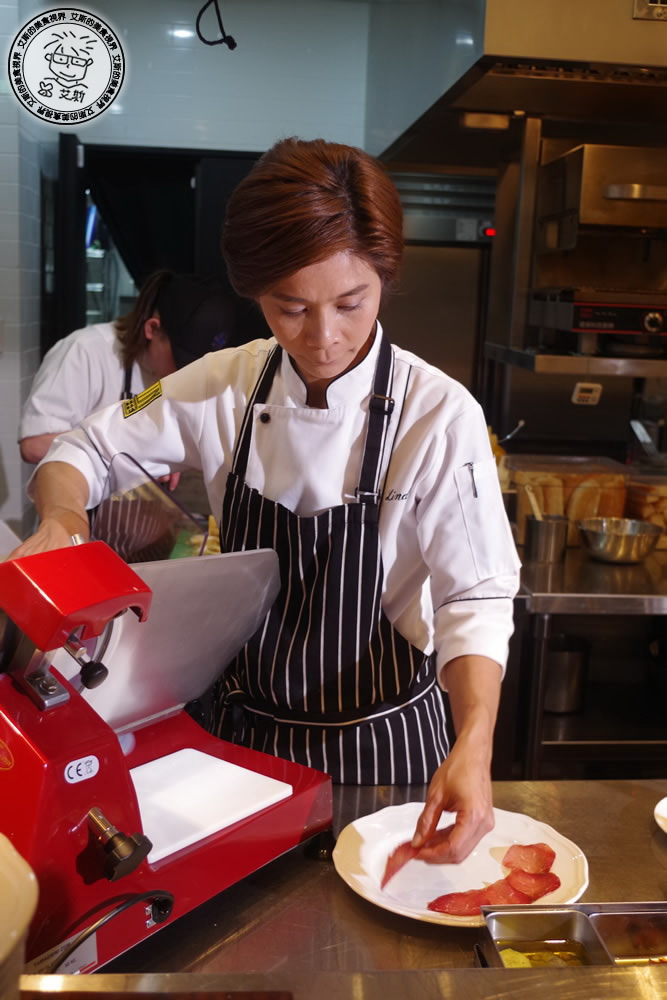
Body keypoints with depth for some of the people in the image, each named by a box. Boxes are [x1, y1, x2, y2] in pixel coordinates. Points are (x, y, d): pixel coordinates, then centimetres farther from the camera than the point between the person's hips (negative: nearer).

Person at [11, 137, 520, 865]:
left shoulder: (438, 414, -21)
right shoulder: (225, 386, -11)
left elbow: (476, 599, -20)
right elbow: (84, 451, 0)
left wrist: (473, 745, -35)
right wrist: (62, 518, -22)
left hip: (379, 742, -3)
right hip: (244, 727, 3)